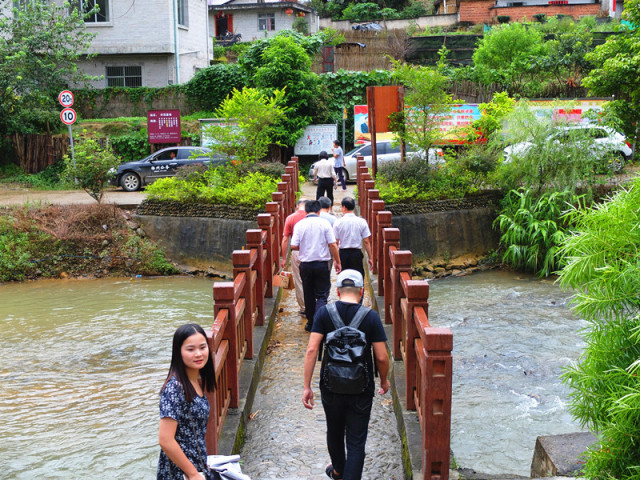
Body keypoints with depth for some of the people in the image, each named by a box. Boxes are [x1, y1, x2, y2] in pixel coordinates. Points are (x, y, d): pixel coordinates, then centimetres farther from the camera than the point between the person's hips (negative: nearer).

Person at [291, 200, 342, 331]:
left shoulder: (299, 225, -3)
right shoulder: (324, 223, -6)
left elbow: (294, 246, -6)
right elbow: (332, 245, -8)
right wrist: (337, 262, 1)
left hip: (305, 264, 2)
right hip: (322, 263, -2)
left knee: (309, 295, 14)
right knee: (322, 295, 3)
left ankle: (311, 323, 22)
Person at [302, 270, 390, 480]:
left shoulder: (324, 313, -6)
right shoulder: (371, 317, -9)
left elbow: (311, 350, -13)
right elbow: (382, 357, -11)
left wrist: (307, 386, -9)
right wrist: (384, 381, 8)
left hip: (331, 387, 2)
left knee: (334, 432, 25)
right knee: (356, 442, 6)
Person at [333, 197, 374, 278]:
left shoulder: (338, 222, -6)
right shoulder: (361, 222, -3)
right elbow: (366, 242, -2)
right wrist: (370, 258, 5)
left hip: (343, 253, 0)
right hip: (357, 254, 1)